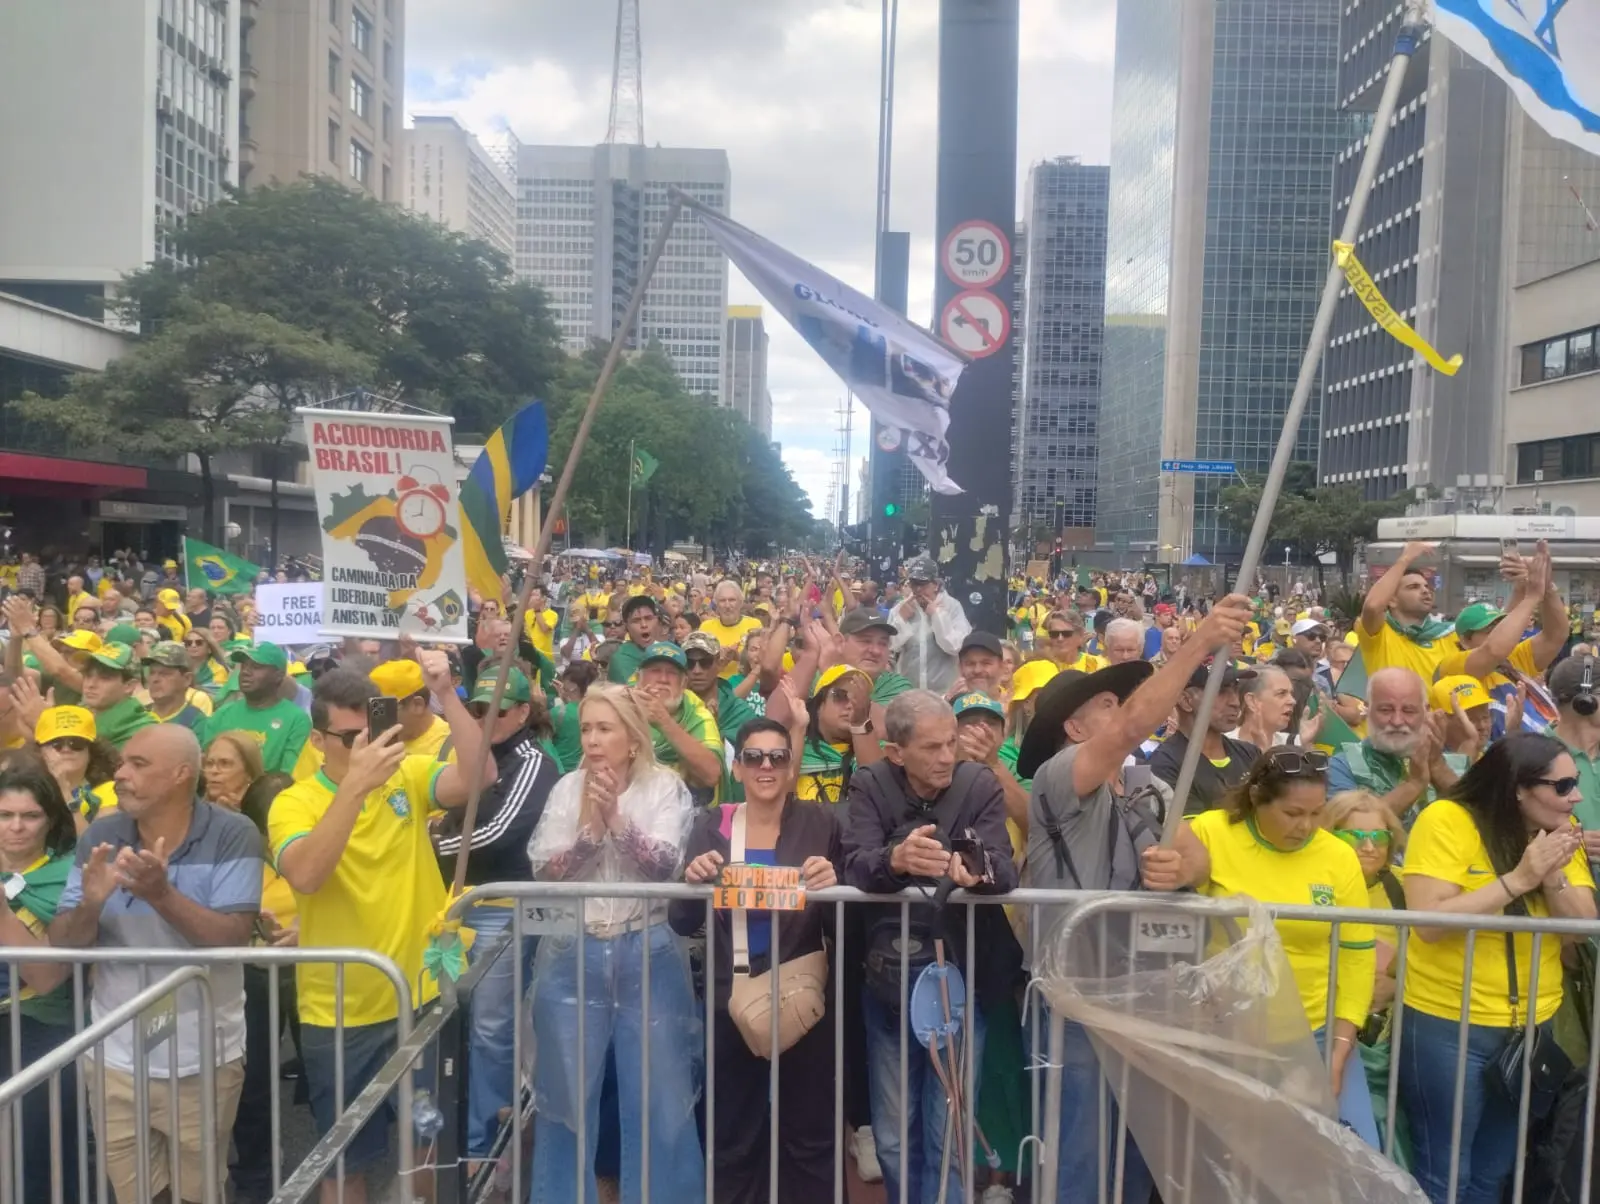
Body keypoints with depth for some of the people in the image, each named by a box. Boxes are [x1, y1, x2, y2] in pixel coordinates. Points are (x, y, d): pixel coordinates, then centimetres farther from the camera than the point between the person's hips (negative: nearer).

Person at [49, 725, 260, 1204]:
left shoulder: (233, 835, -15)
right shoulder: (99, 837, -3)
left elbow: (233, 939, -20)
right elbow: (61, 944, -3)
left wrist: (161, 894, -32)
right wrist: (90, 904, -24)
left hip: (204, 1061, -3)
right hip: (116, 1059, 3)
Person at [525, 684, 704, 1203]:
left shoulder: (666, 787, -3)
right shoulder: (568, 788, 1)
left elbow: (666, 865, -14)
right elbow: (545, 873, -4)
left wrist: (617, 818, -23)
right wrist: (589, 824, -17)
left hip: (649, 953, -1)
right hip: (573, 954, 2)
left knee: (660, 1095, 7)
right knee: (567, 1093, 13)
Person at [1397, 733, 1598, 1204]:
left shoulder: (1560, 832, 3)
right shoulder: (1447, 820, -16)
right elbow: (1429, 922, -23)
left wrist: (1553, 875, -20)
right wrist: (1519, 879, -26)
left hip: (1531, 1026, 6)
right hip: (1447, 1026, -6)